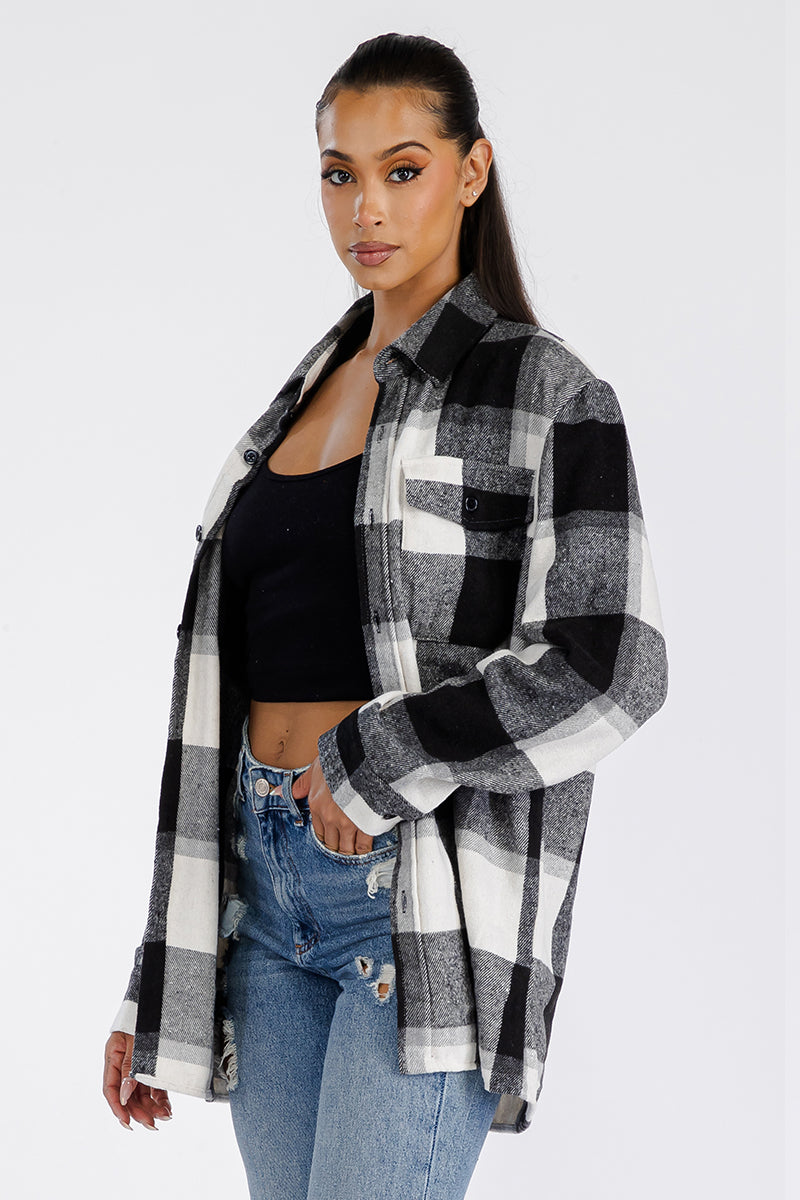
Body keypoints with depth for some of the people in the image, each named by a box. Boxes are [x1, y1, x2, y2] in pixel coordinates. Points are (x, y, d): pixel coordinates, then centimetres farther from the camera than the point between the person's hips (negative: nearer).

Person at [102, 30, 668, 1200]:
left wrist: (377, 763, -13)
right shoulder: (301, 401, 16)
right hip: (267, 883, 7)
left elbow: (612, 667, -15)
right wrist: (157, 987, 15)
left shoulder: (542, 389, -3)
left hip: (427, 894, -7)